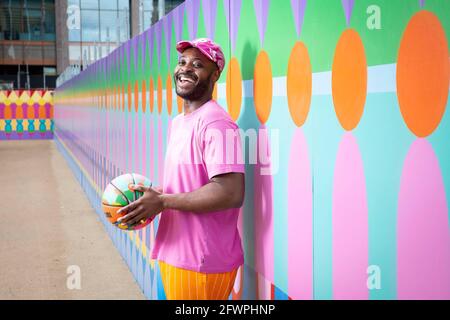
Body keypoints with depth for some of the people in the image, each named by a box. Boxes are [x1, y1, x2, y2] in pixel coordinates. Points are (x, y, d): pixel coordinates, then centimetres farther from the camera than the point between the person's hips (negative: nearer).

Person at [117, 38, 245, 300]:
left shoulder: (216, 124, -17)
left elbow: (231, 193, -26)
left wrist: (162, 202, -19)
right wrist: (151, 194, 5)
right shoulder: (179, 122, 14)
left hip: (201, 263, -9)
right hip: (174, 255, 9)